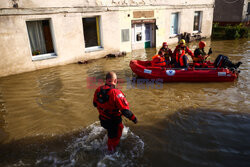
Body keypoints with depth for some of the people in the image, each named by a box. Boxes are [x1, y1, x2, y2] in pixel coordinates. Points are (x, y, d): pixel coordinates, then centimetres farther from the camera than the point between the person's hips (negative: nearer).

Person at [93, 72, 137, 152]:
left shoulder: (98, 90, -12)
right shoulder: (116, 93, -33)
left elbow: (95, 104, 5)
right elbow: (125, 110, -31)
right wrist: (133, 118, -14)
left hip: (103, 120, 7)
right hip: (114, 122, -7)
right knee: (114, 137, 21)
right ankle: (111, 151, 45)